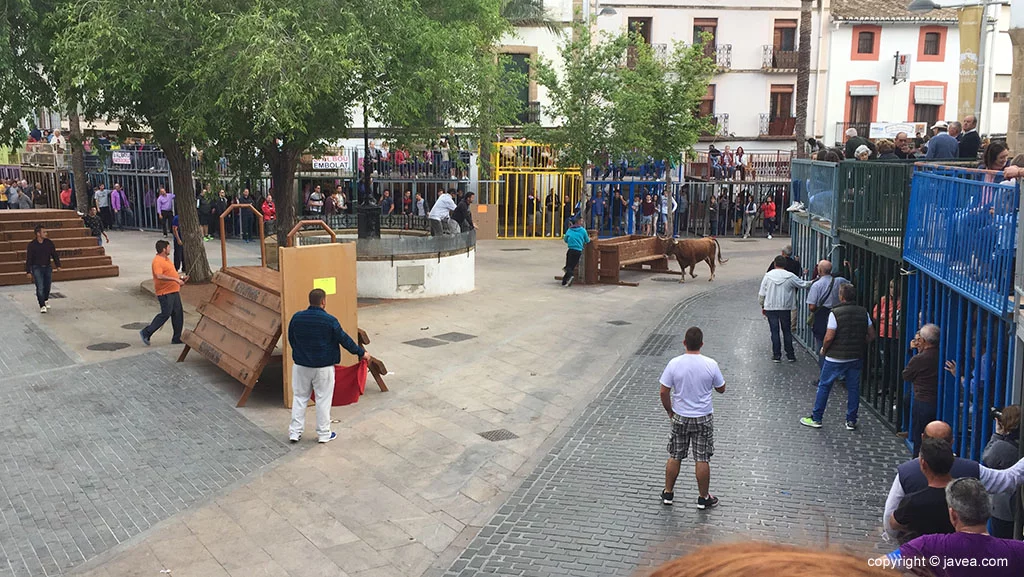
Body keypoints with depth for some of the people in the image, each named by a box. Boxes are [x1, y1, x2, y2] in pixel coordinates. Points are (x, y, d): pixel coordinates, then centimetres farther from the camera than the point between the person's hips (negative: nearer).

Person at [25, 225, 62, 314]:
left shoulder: (49, 243, 0)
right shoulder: (32, 244, -8)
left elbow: (54, 254, 5)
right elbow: (28, 258, -5)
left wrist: (58, 265, -3)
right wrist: (28, 271, -8)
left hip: (47, 267, 3)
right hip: (37, 268, -3)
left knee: (47, 286, 11)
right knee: (40, 287, -10)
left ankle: (46, 300, 38)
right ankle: (42, 306, -5)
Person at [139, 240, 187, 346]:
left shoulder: (166, 259, 17)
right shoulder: (157, 261, -16)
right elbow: (159, 276, -30)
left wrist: (181, 277, 17)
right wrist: (175, 279, -31)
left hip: (174, 291, 10)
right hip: (165, 293, -10)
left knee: (178, 314, 8)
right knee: (165, 314, -8)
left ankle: (177, 338, 13)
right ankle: (146, 333, 2)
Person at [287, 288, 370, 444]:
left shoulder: (296, 318, -4)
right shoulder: (330, 320, -16)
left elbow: (291, 340, 10)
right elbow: (345, 339, -7)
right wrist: (361, 352, 7)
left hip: (301, 365, 3)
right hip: (323, 367, -3)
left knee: (299, 397, 15)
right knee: (323, 400, 7)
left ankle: (295, 432, 17)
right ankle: (323, 434, 15)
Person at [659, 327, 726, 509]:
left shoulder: (674, 364, -14)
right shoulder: (710, 364, -14)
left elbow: (664, 392, -8)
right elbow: (721, 389, 0)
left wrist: (670, 411, 7)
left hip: (679, 418, 1)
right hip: (703, 419, -1)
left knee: (674, 457, 15)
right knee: (702, 460, 9)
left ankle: (668, 493, 26)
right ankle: (703, 498, 20)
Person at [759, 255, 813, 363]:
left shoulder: (768, 276, -4)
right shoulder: (790, 277, -6)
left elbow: (761, 294, -1)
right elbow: (803, 284, 6)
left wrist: (762, 306, 12)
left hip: (770, 308, 0)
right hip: (785, 308, 0)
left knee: (774, 332, 6)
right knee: (787, 331, 11)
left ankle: (776, 355, 8)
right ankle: (790, 355, 14)